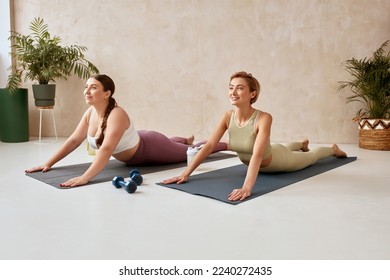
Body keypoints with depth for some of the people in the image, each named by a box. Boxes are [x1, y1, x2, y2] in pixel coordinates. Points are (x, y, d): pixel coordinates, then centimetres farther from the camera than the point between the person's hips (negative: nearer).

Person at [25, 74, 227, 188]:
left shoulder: (117, 115, -40)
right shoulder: (90, 113, -15)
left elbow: (106, 149, -52)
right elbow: (74, 141, -10)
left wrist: (86, 177, -61)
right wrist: (48, 164, -14)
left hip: (151, 148, -7)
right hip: (138, 144, 7)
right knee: (175, 146, 39)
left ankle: (224, 144, 43)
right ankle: (186, 139, 72)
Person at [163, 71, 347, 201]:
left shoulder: (264, 118, -43)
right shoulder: (228, 117, -27)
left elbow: (258, 155, -54)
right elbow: (209, 146, -28)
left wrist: (247, 187, -66)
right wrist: (185, 174, -34)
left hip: (277, 161, -5)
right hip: (251, 163, 5)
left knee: (310, 156, 28)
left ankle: (333, 149, 61)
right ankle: (302, 144, 74)